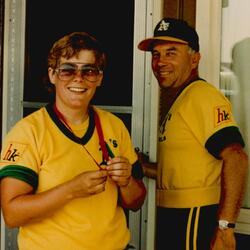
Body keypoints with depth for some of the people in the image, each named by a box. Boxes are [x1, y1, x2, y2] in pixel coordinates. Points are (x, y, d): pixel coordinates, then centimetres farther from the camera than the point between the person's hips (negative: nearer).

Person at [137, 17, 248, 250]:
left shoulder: (202, 96, -15)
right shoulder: (176, 102, 15)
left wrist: (224, 227, -29)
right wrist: (143, 167, 7)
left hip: (195, 221, -10)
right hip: (172, 219, 10)